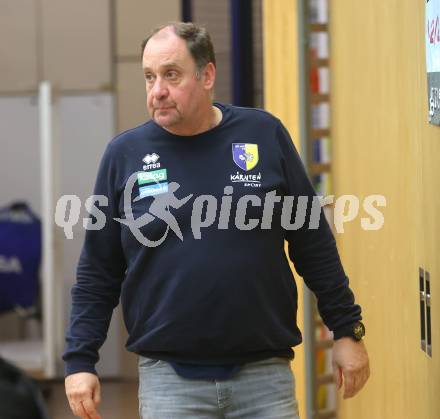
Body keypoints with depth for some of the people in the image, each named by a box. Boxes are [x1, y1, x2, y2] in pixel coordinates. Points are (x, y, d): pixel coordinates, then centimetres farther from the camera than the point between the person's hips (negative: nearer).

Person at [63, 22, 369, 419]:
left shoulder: (264, 135, 2)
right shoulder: (125, 154, 3)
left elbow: (314, 246, 7)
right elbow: (97, 273, 7)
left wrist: (348, 330, 6)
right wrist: (80, 360, 1)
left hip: (264, 375, 0)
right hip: (168, 381, 0)